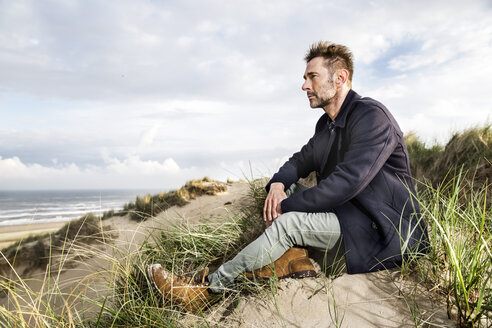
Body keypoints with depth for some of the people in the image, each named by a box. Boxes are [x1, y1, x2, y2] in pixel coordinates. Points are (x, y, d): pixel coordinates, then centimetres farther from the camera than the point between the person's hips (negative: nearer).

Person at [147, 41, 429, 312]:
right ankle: (295, 260, -16)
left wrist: (286, 206, -22)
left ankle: (208, 287, -13)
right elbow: (301, 160, 12)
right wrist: (279, 183, -12)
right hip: (351, 216, 9)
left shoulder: (372, 115, -19)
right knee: (288, 187, 2)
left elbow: (347, 181, -29)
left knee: (288, 222, -23)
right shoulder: (327, 124, 9)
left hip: (384, 229, -8)